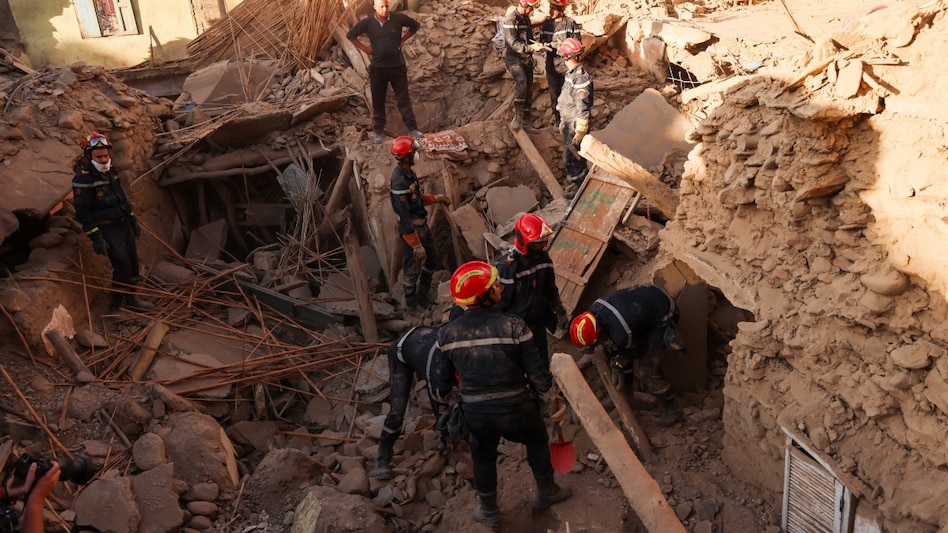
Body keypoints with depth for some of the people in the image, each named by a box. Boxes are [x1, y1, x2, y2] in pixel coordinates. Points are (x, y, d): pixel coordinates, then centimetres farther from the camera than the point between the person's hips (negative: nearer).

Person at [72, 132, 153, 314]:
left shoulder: (111, 171, 9)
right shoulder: (83, 179, -16)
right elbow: (83, 212, -17)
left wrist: (133, 220, 20)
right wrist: (96, 238, -19)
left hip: (124, 224, 8)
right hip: (107, 229, -8)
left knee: (132, 260, 9)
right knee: (122, 264, -12)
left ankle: (131, 297, 25)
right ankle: (115, 304, 2)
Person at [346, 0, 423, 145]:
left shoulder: (398, 18, -7)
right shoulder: (367, 22, -6)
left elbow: (415, 25, 10)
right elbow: (350, 35, 5)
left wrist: (403, 40, 3)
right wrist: (364, 48, -1)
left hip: (398, 66, 0)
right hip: (377, 68, 0)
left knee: (404, 99, 4)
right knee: (378, 101, 7)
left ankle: (413, 129, 11)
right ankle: (378, 132, 16)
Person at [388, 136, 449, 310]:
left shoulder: (409, 173, 2)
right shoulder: (399, 182, -28)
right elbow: (404, 218, -27)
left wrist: (435, 198, 20)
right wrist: (416, 245, -24)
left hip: (422, 225, 9)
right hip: (411, 230, -9)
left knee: (431, 262, 21)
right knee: (413, 268, 7)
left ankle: (422, 296, 39)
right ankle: (411, 304, 26)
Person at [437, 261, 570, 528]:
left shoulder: (446, 333, -10)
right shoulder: (512, 325, -20)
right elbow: (536, 370, -13)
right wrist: (552, 402, 1)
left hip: (474, 411, 2)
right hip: (514, 407, -2)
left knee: (483, 457, 26)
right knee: (537, 441, 27)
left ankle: (489, 512, 41)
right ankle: (546, 492, 45)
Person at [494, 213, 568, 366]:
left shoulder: (543, 257, -6)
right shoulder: (507, 265, -27)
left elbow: (550, 289, 10)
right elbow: (500, 299, -20)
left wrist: (560, 313, 16)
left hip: (538, 320, 6)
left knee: (542, 362, 20)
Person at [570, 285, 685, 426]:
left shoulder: (622, 334, -39)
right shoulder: (594, 310, -17)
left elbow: (639, 347, -15)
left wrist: (620, 361, -1)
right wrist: (614, 359, 8)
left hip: (662, 318, -8)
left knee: (647, 370, -10)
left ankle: (671, 409, 10)